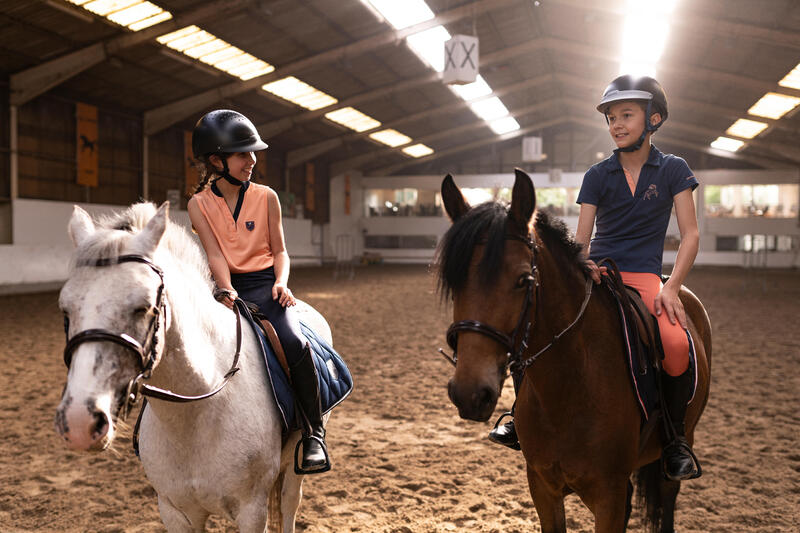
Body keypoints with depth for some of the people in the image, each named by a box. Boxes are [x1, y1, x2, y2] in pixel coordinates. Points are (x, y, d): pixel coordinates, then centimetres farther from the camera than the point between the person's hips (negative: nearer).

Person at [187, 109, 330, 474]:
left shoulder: (266, 197, 5)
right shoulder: (199, 204, 4)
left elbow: (279, 251, 7)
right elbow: (215, 254, -5)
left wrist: (281, 282, -13)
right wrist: (226, 291, -22)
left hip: (264, 283, -1)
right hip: (228, 287, 2)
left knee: (294, 343, -29)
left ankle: (314, 435, -15)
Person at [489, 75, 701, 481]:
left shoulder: (673, 170, 5)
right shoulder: (598, 175, 8)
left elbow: (690, 235, 1)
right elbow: (580, 238, 4)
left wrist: (672, 287, -14)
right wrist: (581, 265, -20)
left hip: (642, 276, -2)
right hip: (595, 272, 3)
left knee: (676, 343, -32)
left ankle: (676, 436, -7)